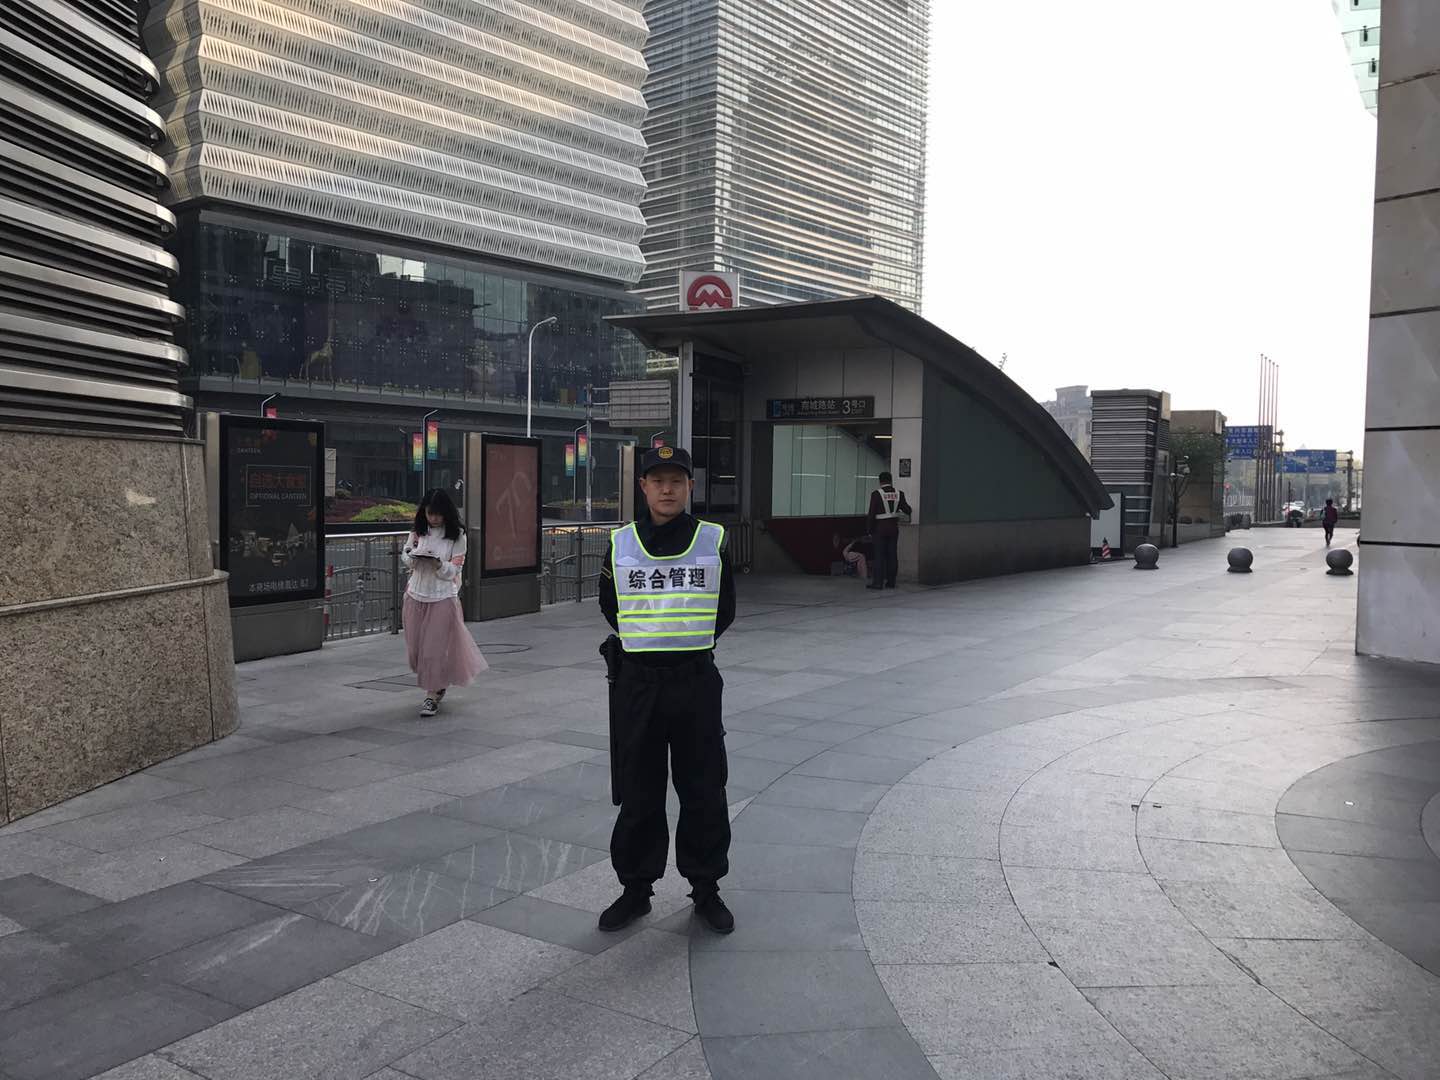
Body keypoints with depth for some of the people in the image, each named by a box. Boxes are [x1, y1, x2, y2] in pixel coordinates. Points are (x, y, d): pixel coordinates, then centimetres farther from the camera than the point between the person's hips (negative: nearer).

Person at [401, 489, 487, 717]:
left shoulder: (456, 536, -7)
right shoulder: (418, 532, 3)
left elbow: (454, 570, -7)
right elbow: (405, 557, 10)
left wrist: (438, 563, -27)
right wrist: (412, 556, -14)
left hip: (443, 598, -4)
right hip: (417, 595, 4)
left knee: (436, 647, -4)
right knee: (416, 646, 12)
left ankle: (433, 696, 6)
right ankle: (438, 684, 35)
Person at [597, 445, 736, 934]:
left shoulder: (713, 540, 1)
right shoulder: (620, 544, 3)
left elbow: (725, 610, 11)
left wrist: (691, 644, 9)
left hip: (696, 681, 0)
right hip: (638, 683, 1)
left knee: (703, 792, 8)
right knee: (638, 794, 10)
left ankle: (706, 888, 24)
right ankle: (636, 888, 25)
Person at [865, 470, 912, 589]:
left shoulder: (876, 494, -10)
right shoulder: (898, 494, 2)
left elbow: (872, 514, -11)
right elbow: (907, 510, 10)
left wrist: (869, 530, -3)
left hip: (880, 528, -4)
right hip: (894, 528, 4)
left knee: (879, 555, -1)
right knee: (892, 555, 7)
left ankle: (878, 582, -2)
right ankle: (891, 582, 10)